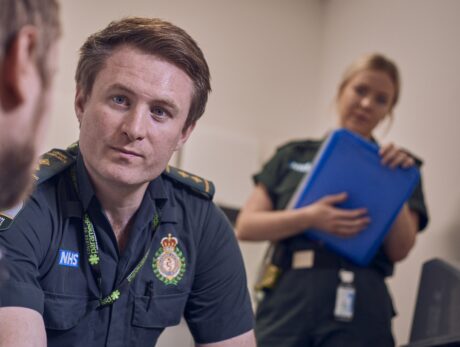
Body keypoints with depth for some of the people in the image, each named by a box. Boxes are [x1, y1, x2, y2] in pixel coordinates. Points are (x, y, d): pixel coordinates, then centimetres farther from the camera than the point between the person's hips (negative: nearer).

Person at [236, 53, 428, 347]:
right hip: (286, 300, 1)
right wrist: (309, 217, -10)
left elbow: (400, 251, 5)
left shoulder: (399, 167, 14)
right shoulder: (293, 155, 15)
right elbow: (246, 226, 6)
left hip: (357, 306, 0)